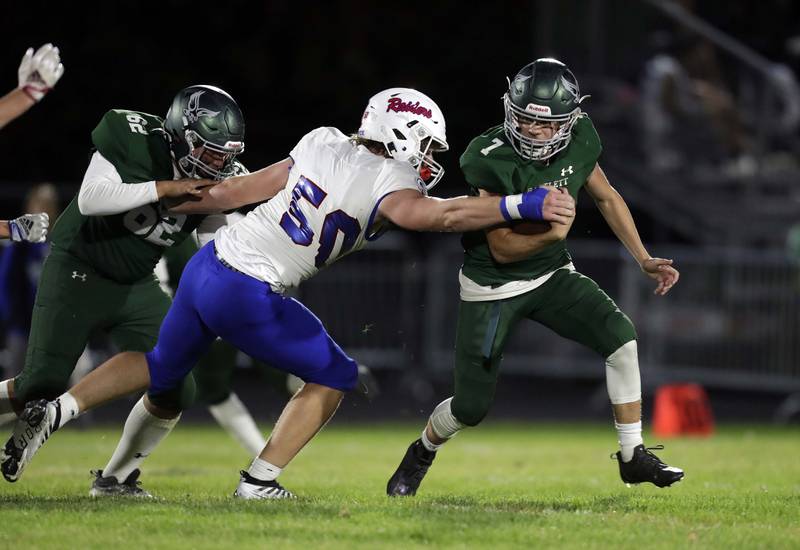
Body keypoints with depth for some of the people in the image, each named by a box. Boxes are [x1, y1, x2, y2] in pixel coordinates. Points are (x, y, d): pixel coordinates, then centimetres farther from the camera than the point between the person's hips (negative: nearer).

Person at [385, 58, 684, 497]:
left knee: (620, 338, -19)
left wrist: (644, 260, 3)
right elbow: (503, 249, -25)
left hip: (552, 273, 4)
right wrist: (551, 233, -42)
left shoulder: (579, 143, -13)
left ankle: (633, 456, -6)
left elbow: (606, 198, 8)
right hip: (493, 285, -4)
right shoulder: (491, 159, -29)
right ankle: (422, 453, 35)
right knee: (471, 408, 0)